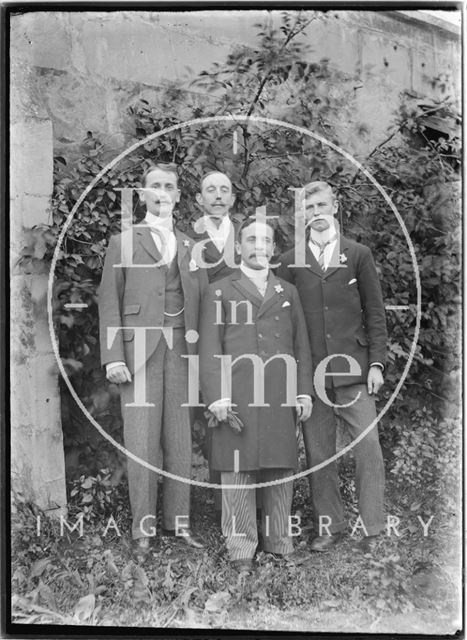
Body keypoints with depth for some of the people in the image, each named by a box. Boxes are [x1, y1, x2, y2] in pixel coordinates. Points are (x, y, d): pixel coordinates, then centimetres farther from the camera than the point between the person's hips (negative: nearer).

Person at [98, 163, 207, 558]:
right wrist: (113, 357, -7)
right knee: (142, 440, -3)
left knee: (180, 439, 4)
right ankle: (143, 528, 8)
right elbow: (110, 303, 3)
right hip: (139, 350, -2)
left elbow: (204, 303, 11)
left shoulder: (190, 247, 17)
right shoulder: (123, 242, 10)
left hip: (182, 351, 3)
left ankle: (179, 522, 15)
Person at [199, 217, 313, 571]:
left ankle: (280, 541, 22)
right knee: (237, 472, 1)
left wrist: (304, 392, 7)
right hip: (235, 398, -3)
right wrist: (216, 397, -7)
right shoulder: (219, 292, 8)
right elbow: (210, 349, 2)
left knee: (281, 471, 8)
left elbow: (301, 344, 15)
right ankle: (241, 547, 12)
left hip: (281, 397, 3)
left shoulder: (288, 292, 18)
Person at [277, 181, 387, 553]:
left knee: (368, 447, -2)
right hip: (310, 371, 1)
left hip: (353, 368, -1)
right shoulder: (291, 262, 9)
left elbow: (375, 312, 6)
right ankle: (330, 526, 20)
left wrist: (376, 362, -2)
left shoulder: (359, 255, 8)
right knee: (318, 452, 7)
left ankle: (373, 527, 12)